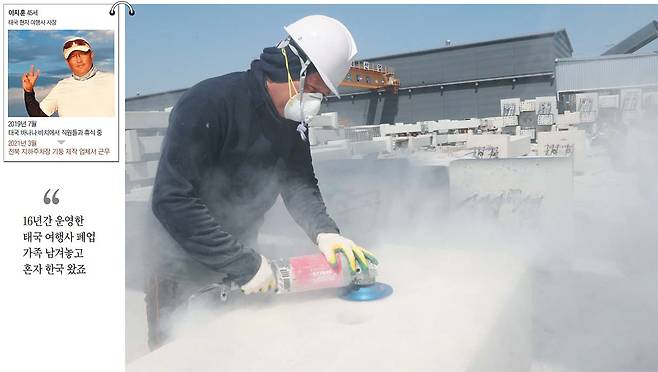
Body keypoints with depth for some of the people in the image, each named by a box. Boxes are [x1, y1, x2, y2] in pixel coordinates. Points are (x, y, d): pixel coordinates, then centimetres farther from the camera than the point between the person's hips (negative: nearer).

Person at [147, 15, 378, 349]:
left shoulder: (293, 122, -2)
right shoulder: (207, 104, -26)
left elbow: (299, 184, -4)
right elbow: (172, 199, -31)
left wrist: (324, 231, -24)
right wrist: (243, 263, -30)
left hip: (234, 266, 7)